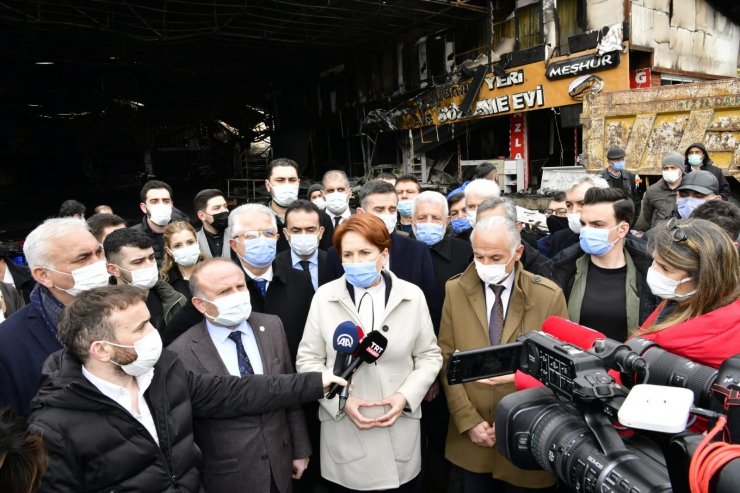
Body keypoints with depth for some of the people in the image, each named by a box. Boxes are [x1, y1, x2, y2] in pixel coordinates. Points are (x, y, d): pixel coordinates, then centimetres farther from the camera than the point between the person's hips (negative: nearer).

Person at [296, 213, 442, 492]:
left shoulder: (412, 296, -3)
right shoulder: (324, 297, -5)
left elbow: (429, 356, 3)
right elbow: (308, 360, -1)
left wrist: (406, 396, -11)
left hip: (400, 431, 1)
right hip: (343, 432, 0)